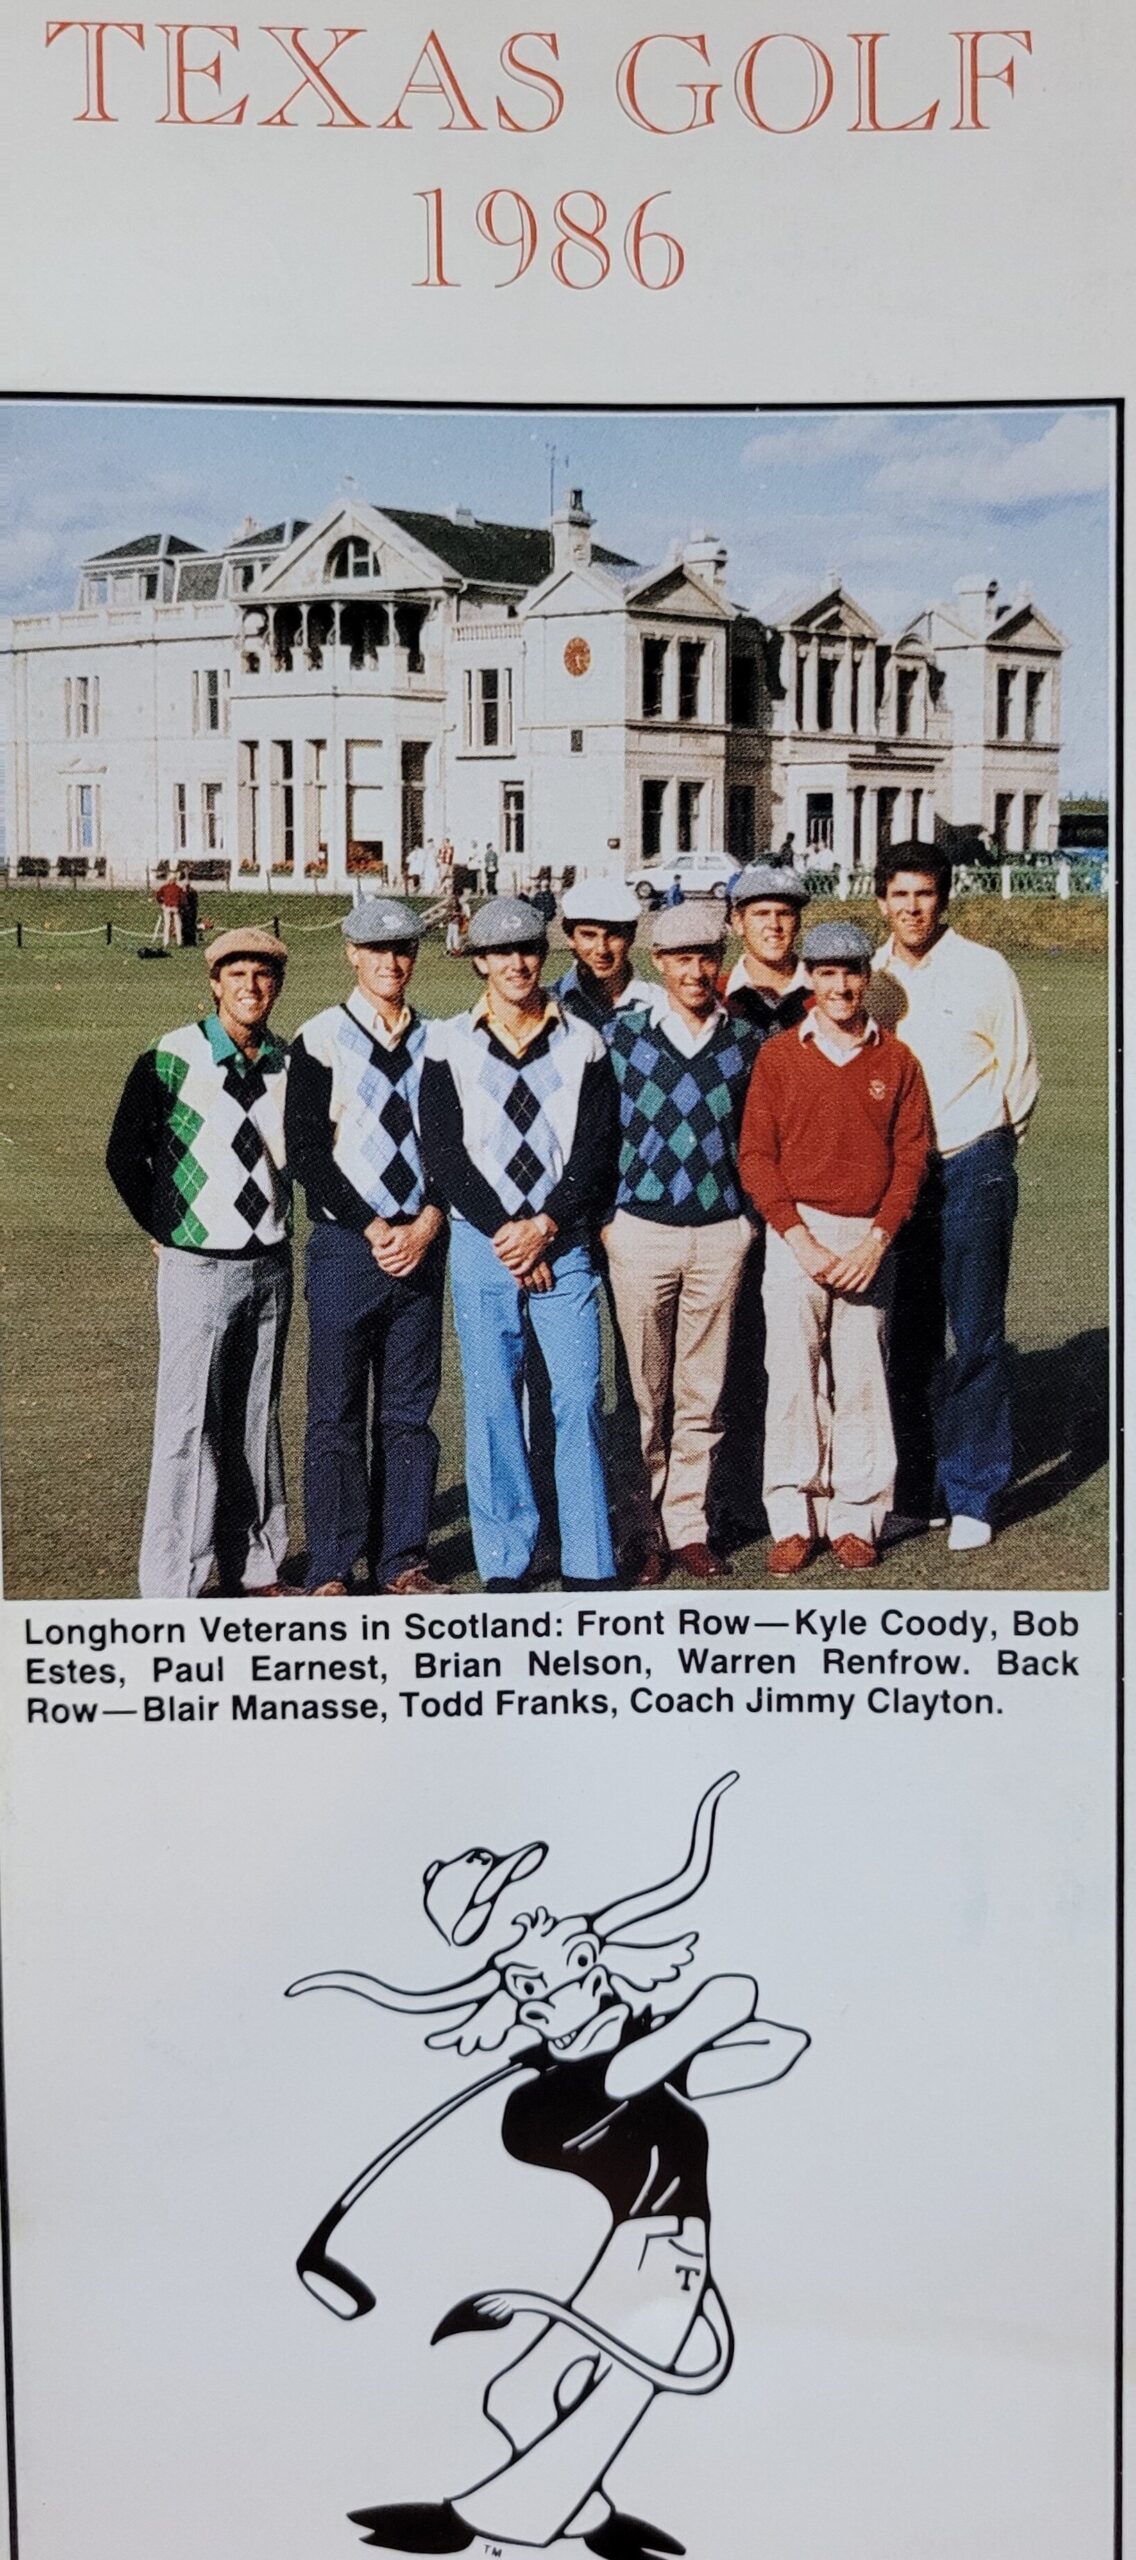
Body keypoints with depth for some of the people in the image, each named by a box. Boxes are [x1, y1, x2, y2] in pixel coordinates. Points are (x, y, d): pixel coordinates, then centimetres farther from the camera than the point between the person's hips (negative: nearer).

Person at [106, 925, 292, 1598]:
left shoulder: (291, 1064, 3)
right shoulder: (171, 1060, -9)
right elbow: (125, 1156, -1)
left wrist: (277, 1217, 10)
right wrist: (169, 1229, 3)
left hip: (272, 1265, 4)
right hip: (199, 1267, -4)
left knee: (257, 1418, 12)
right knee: (189, 1425, -2)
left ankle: (254, 1566, 24)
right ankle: (172, 1585, 8)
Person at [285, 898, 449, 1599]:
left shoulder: (435, 1042, 10)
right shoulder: (321, 1038, -1)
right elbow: (307, 1150, -6)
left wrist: (428, 1223, -6)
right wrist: (373, 1229, -10)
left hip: (422, 1244, 3)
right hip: (345, 1245, -3)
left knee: (410, 1410, 8)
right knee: (338, 1413, 1)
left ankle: (403, 1559, 17)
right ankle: (331, 1568, 10)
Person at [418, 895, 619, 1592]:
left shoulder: (583, 1042, 7)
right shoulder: (450, 1043, 5)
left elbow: (597, 1146, 2)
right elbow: (443, 1152, 0)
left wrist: (545, 1224, -10)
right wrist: (502, 1231, -8)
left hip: (564, 1243, 0)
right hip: (482, 1243, 0)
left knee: (580, 1398, -3)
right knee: (493, 1404, 2)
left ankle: (589, 1565, 5)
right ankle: (505, 1564, 12)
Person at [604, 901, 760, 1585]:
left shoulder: (746, 1041, 4)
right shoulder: (623, 1034, 0)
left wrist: (752, 1214, 9)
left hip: (721, 1234, 1)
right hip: (641, 1231, -1)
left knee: (703, 1396, 6)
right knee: (646, 1394, 5)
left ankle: (689, 1524, 17)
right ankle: (646, 1531, 15)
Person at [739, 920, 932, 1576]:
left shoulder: (896, 1060, 7)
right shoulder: (778, 1056, 4)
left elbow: (912, 1155, 4)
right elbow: (756, 1155, 0)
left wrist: (877, 1239, -7)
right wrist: (801, 1239, -9)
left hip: (869, 1239, 1)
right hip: (795, 1234, -1)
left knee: (861, 1380, 2)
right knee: (793, 1375, -2)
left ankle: (856, 1518, 10)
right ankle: (794, 1518, 5)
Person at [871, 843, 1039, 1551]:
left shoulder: (984, 970, -4)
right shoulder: (870, 975, 5)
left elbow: (1020, 1072, 3)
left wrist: (985, 1157, 8)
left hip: (970, 1168, -3)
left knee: (976, 1336, -1)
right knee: (909, 1336, 9)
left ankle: (973, 1494, 7)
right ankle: (917, 1485, 20)